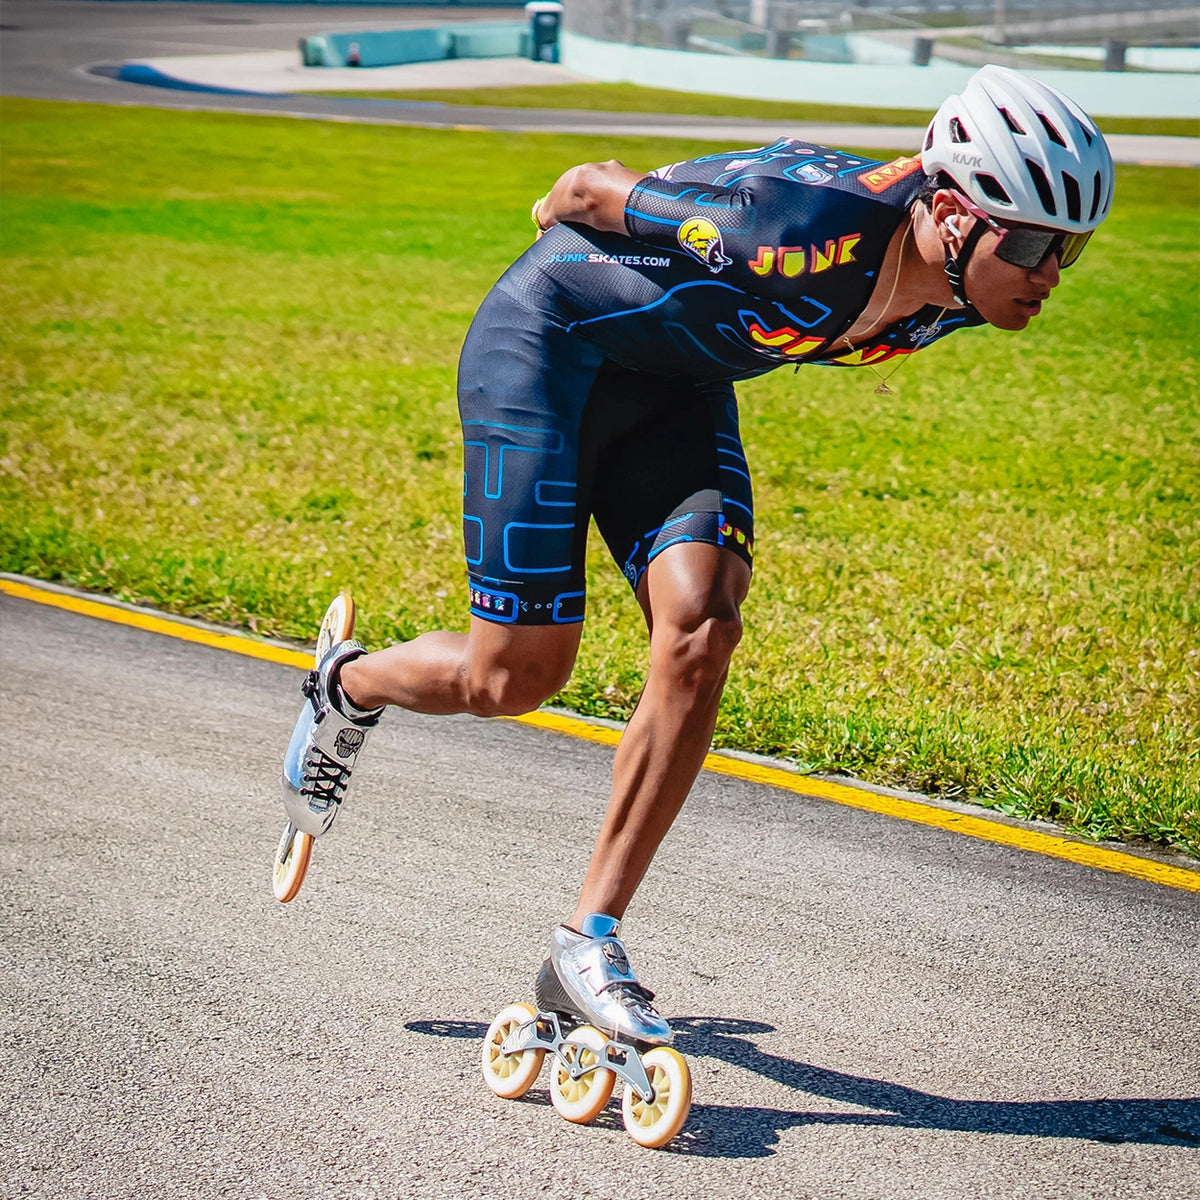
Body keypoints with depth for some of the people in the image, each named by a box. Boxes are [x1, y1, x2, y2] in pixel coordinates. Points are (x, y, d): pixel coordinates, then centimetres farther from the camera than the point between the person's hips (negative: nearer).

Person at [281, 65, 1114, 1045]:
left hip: (675, 385, 6)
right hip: (546, 340, -6)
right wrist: (558, 208, 3)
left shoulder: (953, 301, -14)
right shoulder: (805, 227, -36)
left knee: (701, 632, -15)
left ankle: (587, 944, -7)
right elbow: (598, 186, -18)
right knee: (518, 674, -5)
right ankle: (347, 687, 30)